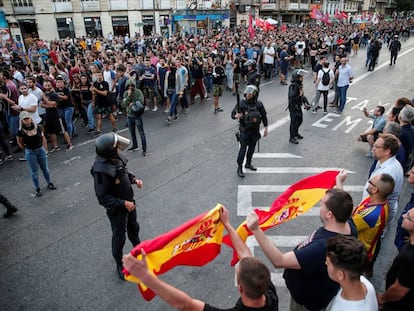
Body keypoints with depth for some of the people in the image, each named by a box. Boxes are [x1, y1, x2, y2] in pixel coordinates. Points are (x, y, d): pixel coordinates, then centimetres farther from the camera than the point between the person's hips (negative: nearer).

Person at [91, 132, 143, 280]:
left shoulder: (116, 157, -13)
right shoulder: (101, 170, -34)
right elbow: (103, 198, -27)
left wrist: (134, 179, -7)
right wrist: (123, 204, -28)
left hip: (129, 201, 7)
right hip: (116, 208, -7)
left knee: (133, 227, 29)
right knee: (119, 237, 13)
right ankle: (119, 263, 38)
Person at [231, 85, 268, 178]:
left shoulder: (259, 104, -5)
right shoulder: (241, 103, -13)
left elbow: (264, 116, 6)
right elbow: (233, 114, -9)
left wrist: (266, 128, 7)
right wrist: (236, 116, -32)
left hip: (255, 130, 4)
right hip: (245, 130, -3)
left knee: (252, 147, 15)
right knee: (243, 148, -5)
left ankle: (248, 163, 35)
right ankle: (239, 168, 3)